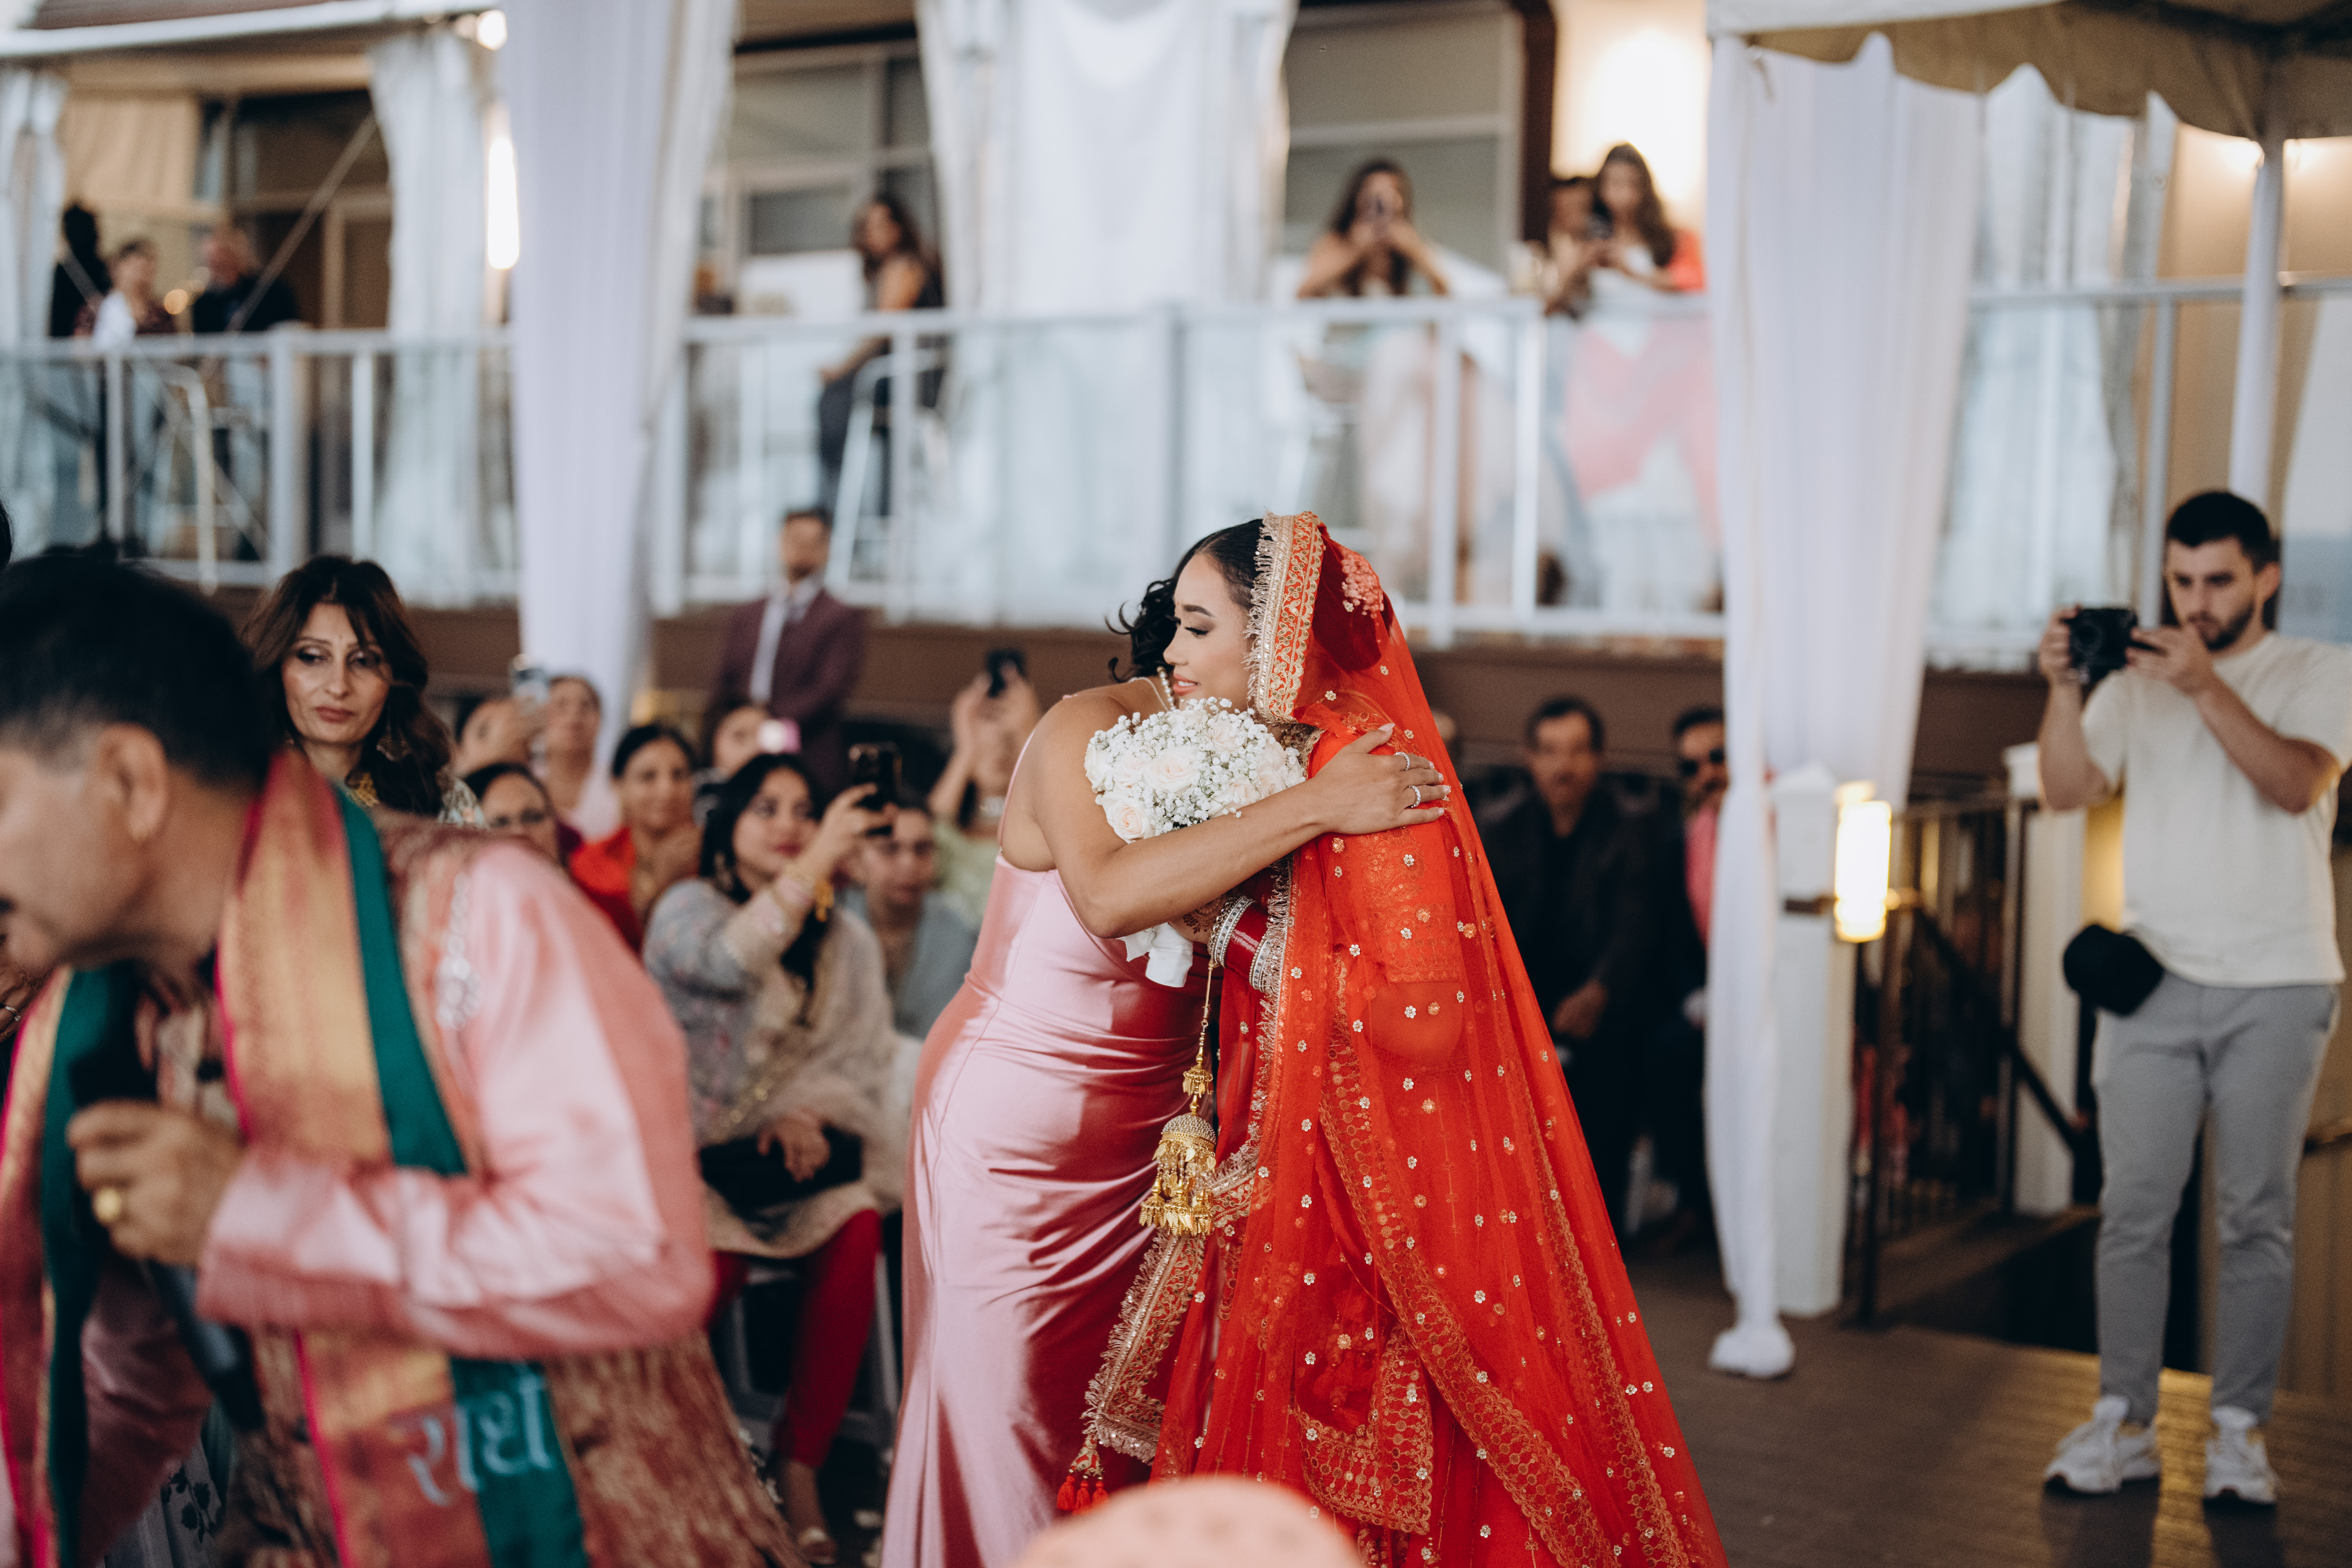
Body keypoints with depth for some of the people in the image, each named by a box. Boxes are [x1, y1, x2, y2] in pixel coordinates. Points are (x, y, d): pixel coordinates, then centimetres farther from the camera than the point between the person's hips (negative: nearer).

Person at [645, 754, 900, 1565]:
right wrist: (815, 865, -31)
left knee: (857, 1232, -28)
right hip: (691, 1146, -3)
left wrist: (807, 1113, -13)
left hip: (798, 1145, 3)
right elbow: (727, 962, -25)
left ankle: (800, 1467, -18)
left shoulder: (844, 937, 13)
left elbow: (866, 1055, 7)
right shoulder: (687, 907, -1)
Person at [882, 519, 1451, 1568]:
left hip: (1150, 1130, 5)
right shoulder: (1091, 731, -16)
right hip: (1014, 1122, -5)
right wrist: (1312, 809, -36)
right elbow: (1108, 894, -36)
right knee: (1006, 1407, 4)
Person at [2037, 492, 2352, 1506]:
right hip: (2153, 978, 2)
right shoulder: (2135, 681, 10)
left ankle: (2239, 1431, 8)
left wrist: (2206, 688, -24)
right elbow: (2066, 791, 1)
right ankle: (2123, 1423, 7)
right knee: (2134, 1211, 0)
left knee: (2256, 1216, 1)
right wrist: (2064, 689, -14)